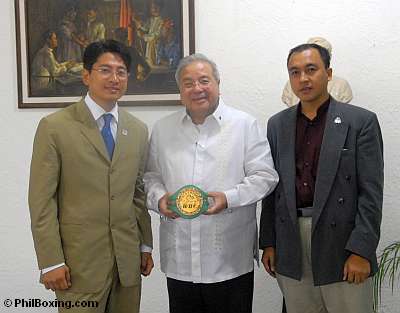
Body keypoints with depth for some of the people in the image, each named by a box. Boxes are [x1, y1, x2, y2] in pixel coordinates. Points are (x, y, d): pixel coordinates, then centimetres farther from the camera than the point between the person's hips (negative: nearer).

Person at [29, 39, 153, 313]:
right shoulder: (55, 127, -7)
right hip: (80, 261, -4)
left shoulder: (138, 130, 8)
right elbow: (42, 200, -8)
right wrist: (51, 262, -11)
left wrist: (146, 246, 12)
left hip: (129, 258, 5)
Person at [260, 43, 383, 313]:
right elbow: (272, 188, 10)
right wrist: (268, 242, 7)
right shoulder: (277, 125, 9)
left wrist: (361, 251, -13)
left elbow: (371, 192, -7)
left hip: (341, 245, -3)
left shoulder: (361, 122, -4)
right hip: (291, 248, 4)